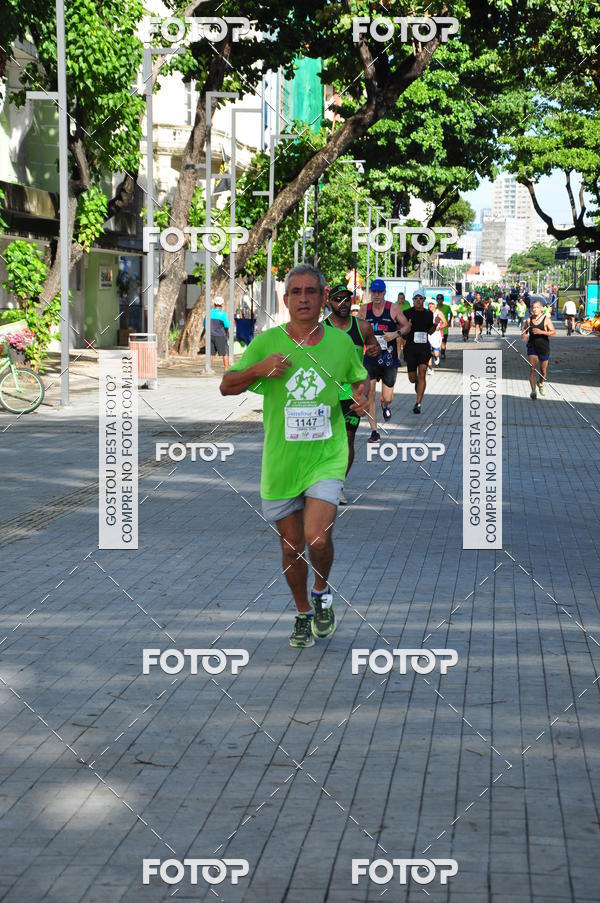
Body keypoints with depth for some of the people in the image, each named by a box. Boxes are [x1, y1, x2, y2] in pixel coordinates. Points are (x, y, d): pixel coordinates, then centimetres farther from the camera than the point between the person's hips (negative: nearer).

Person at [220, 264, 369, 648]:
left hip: (326, 458, -1)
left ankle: (322, 591, 14)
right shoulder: (267, 342, -1)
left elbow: (361, 378, 21)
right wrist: (259, 370, -16)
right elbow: (226, 386, 2)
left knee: (317, 538, -17)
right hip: (281, 461, 1)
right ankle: (304, 613, 32)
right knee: (292, 545, 9)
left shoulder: (341, 341, 2)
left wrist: (361, 393, -3)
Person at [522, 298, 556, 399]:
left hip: (544, 348, -1)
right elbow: (524, 330, 18)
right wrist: (524, 335, -5)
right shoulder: (529, 320, 0)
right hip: (532, 347, 1)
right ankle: (533, 391, -11)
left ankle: (541, 383, 44)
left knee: (543, 370, 14)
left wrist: (541, 332, -27)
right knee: (532, 369, -10)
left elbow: (554, 333, -15)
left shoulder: (546, 320, -8)